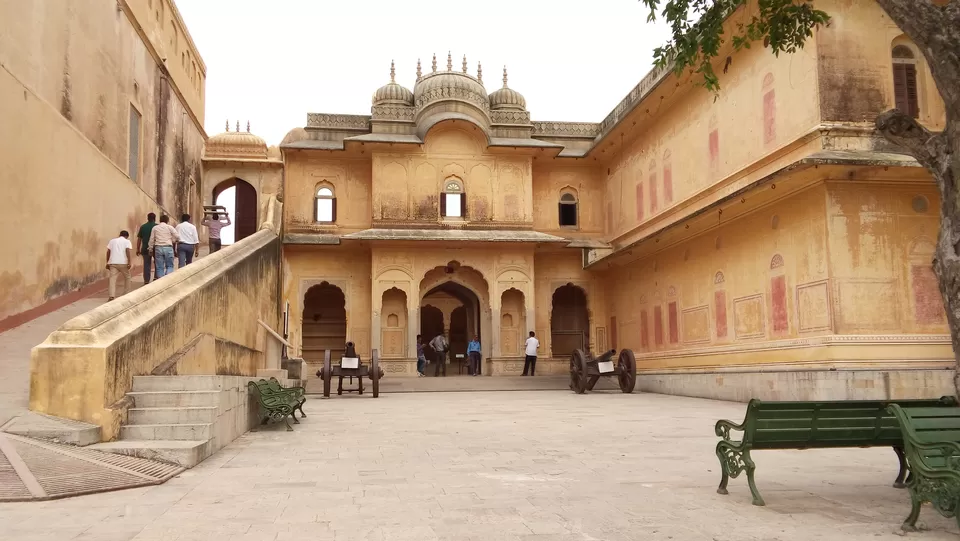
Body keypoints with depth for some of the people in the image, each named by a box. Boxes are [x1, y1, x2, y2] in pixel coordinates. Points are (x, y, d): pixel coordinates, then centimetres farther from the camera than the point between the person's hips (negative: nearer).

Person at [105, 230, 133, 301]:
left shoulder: (112, 241, 18)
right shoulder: (127, 241, 6)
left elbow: (108, 252, 14)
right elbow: (129, 251, -9)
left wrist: (107, 263, 20)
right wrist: (130, 262, -14)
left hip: (113, 262, 2)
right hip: (123, 262, -2)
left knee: (112, 279, -2)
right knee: (127, 277, 17)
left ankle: (112, 296, -15)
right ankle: (127, 294, 21)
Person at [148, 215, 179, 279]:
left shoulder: (155, 228, 10)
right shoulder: (170, 227, 3)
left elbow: (151, 240, 10)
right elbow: (177, 237, -2)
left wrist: (151, 249, 16)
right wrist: (173, 241, 19)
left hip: (158, 248, 2)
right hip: (168, 248, -2)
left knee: (159, 267, 6)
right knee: (169, 266, 7)